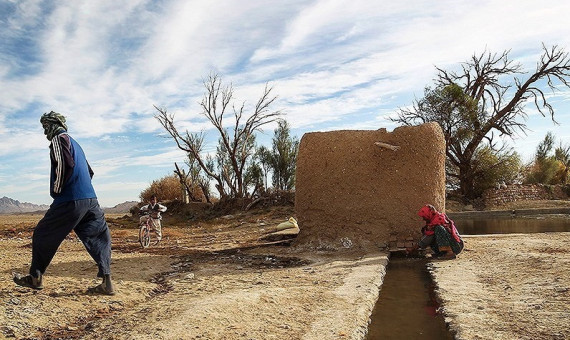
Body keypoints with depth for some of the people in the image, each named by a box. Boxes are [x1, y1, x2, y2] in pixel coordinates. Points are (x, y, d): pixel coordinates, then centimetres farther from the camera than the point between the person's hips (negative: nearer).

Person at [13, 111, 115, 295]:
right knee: (98, 237, 3)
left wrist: (56, 190, -8)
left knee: (43, 235, 9)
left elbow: (65, 164, -18)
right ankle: (107, 283, -3)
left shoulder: (59, 139, -1)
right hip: (90, 199, 8)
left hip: (70, 200, -8)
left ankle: (35, 278, 21)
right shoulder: (75, 143, 25)